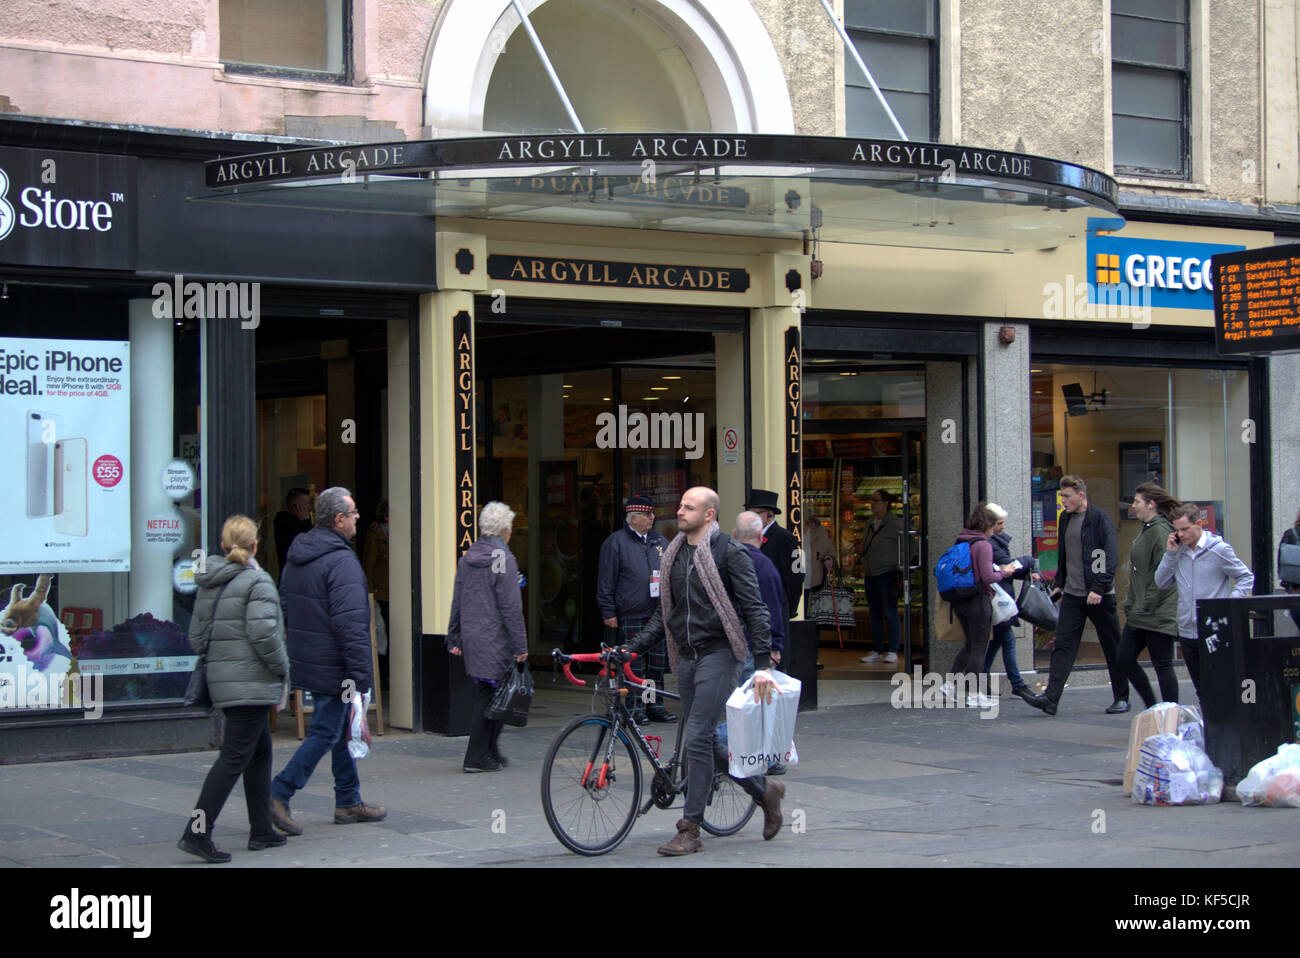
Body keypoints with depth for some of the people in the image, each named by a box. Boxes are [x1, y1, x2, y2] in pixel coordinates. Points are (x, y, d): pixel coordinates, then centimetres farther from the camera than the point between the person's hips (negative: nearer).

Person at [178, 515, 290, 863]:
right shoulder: (257, 581, -12)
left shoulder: (208, 585, 12)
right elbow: (263, 633, -20)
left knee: (261, 752, 18)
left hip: (222, 679, 8)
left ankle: (261, 831, 22)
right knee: (234, 758, -7)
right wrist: (282, 668, -8)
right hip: (251, 682, -8)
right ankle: (197, 833, -13)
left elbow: (196, 636, 13)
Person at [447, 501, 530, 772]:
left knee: (486, 694, 15)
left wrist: (454, 639, 20)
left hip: (471, 638, 7)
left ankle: (491, 752, 20)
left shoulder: (467, 559, 10)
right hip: (495, 640, -7)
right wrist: (520, 646, -11)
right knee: (488, 697, -2)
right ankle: (477, 757, 0)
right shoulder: (503, 559, -12)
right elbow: (511, 607, -14)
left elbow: (457, 604, 14)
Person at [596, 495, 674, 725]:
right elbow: (606, 581, -2)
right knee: (632, 665, -3)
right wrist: (608, 612, -7)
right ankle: (635, 708, 3)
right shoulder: (615, 542, -1)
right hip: (630, 616, -5)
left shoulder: (660, 542, 15)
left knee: (657, 663, 7)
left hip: (658, 614, 5)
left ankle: (655, 705, 15)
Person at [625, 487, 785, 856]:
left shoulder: (730, 552, -7)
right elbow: (664, 613, 19)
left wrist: (762, 665, -16)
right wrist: (633, 647, 6)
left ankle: (690, 829, -8)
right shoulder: (675, 555, 14)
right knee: (702, 741, 9)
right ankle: (765, 790, 29)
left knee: (697, 738, -13)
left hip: (719, 655, -7)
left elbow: (754, 610, -9)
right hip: (687, 658, 7)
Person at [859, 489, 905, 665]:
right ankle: (876, 651, 13)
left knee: (890, 613, -7)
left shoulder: (895, 523, -8)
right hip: (870, 574, 8)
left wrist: (901, 565, -15)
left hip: (887, 573, -8)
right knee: (875, 614, 9)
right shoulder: (870, 523, 15)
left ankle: (892, 652, -4)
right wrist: (861, 549, 6)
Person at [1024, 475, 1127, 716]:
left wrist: (1099, 587, -21)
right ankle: (1051, 698, -10)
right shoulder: (1065, 519, 12)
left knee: (1112, 648, 5)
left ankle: (1122, 698, 17)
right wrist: (1059, 584, 19)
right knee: (1063, 646, -4)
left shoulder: (1100, 518, -10)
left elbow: (1112, 555, -15)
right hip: (1072, 595, 6)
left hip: (1098, 596, -6)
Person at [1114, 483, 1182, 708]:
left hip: (1158, 614, -10)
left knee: (1162, 665, -2)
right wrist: (1131, 605, 17)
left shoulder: (1160, 532, -15)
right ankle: (1152, 707, 18)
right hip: (1140, 614, 10)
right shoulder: (1146, 530, 16)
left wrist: (1145, 607, -18)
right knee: (1125, 659, 9)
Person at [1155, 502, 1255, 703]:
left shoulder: (1219, 550, -7)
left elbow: (1247, 577, 0)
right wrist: (1170, 553, -2)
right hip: (1187, 632, 5)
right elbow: (1161, 582, 6)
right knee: (1201, 690, 12)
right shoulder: (1178, 552, 7)